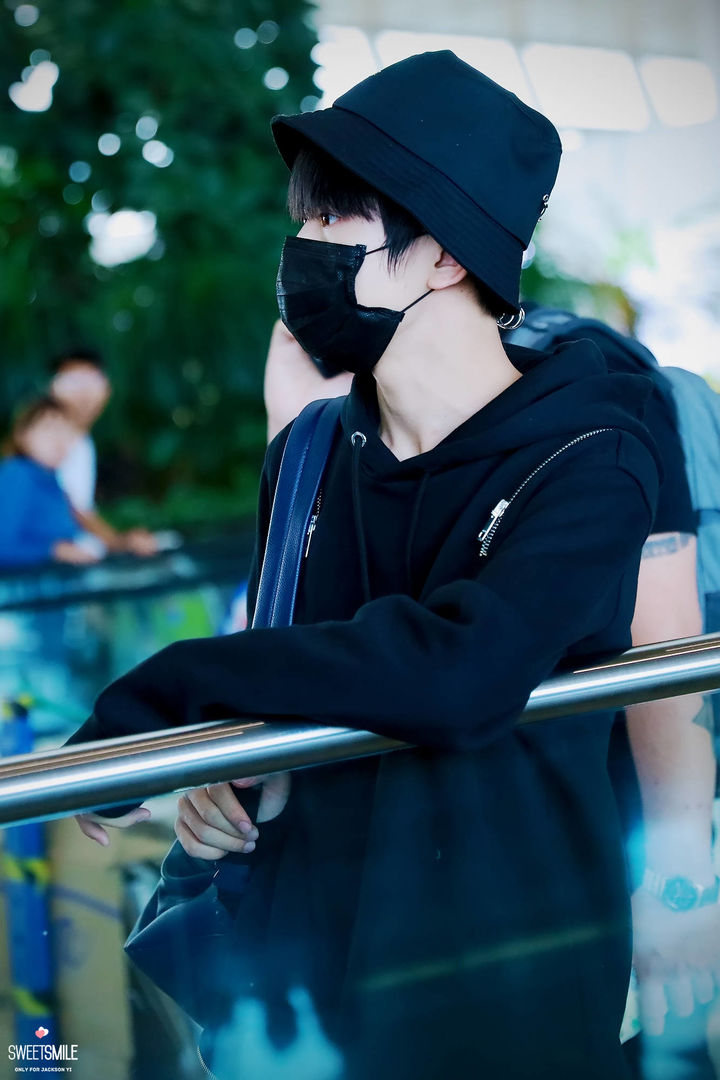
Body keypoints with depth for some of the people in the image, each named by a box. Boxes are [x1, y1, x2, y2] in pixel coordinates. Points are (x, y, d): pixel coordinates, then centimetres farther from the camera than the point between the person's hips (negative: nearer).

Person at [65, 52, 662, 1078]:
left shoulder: (587, 461, -15)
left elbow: (458, 673, -33)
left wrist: (155, 701, -25)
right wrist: (211, 768, -8)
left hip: (507, 997, -5)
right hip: (303, 967, 5)